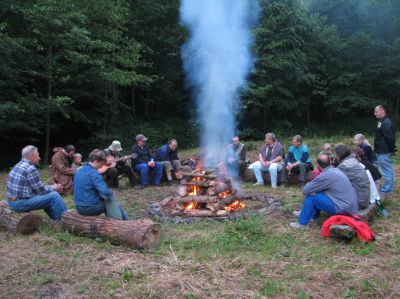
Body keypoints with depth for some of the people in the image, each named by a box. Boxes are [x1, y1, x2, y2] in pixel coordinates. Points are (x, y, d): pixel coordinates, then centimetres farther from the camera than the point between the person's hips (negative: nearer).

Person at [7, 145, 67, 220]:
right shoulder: (30, 169, -18)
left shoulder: (19, 165, 12)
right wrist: (54, 188, 5)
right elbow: (41, 190, -12)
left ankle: (56, 219, 27)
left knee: (48, 192, 21)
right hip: (21, 203, -10)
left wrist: (52, 186, 12)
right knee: (54, 195, -8)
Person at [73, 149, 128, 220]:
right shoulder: (94, 173, -19)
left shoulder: (79, 171, 7)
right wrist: (112, 193, -5)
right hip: (91, 207, -8)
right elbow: (106, 192, -27)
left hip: (79, 208, 8)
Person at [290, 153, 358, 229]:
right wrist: (312, 183, 3)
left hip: (344, 209, -9)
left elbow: (305, 191, -11)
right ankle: (307, 213, 28)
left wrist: (309, 183, 9)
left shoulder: (325, 176, -20)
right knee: (315, 191, 14)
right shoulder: (335, 170, 7)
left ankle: (302, 223, 6)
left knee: (311, 196, -7)